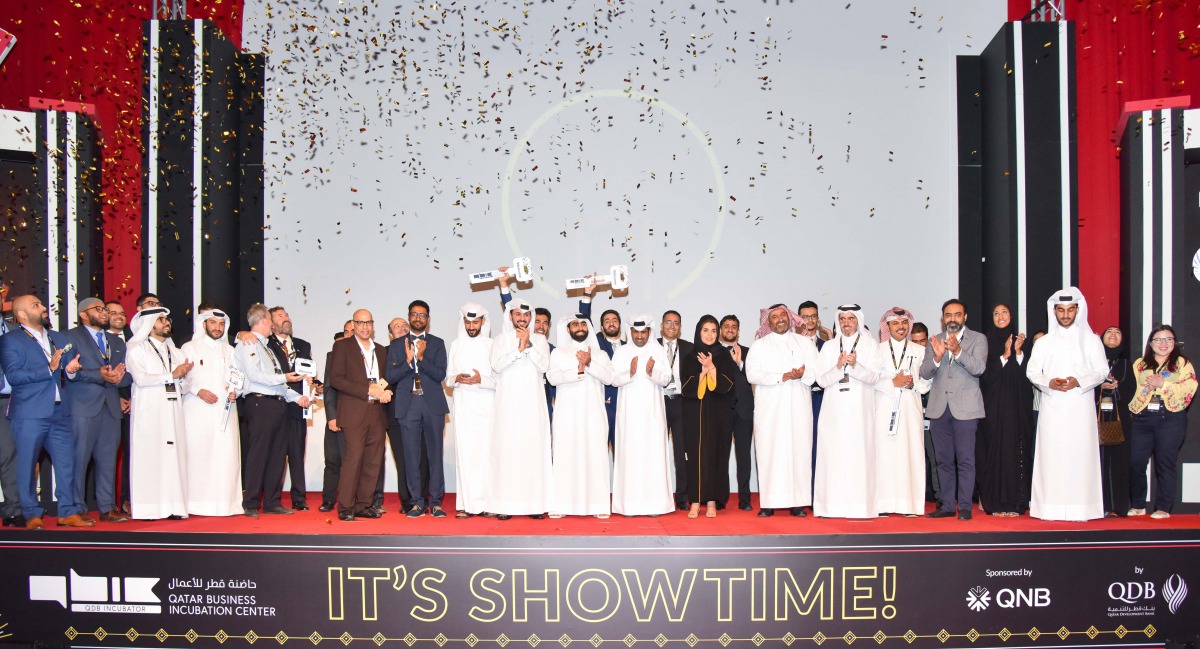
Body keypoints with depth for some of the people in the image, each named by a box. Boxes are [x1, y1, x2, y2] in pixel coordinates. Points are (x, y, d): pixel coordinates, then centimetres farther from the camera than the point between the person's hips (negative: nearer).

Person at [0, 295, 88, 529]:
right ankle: (31, 514, 11)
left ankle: (68, 511, 12)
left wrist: (70, 370, -4)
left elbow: (68, 372, 19)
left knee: (66, 462, 4)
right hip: (30, 413, -5)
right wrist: (48, 370, -19)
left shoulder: (59, 339, 18)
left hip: (60, 412, 5)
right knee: (27, 465, 1)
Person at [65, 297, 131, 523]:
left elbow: (129, 375, 15)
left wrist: (118, 378, -7)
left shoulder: (116, 342, 23)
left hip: (111, 407, 5)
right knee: (79, 458, -5)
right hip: (83, 406, -5)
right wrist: (100, 375, -18)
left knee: (108, 459, 5)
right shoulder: (71, 337, 5)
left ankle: (107, 508, 9)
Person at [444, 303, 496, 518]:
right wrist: (457, 379, -4)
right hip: (462, 406, 2)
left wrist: (481, 380, -14)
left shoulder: (492, 345, 5)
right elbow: (447, 377, 16)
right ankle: (466, 504, -3)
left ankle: (486, 502, -2)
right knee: (464, 453, -4)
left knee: (486, 452, -5)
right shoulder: (455, 346, 15)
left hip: (486, 406, -2)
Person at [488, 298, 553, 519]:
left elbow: (543, 365, -3)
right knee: (507, 449, -5)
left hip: (532, 402, 1)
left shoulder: (539, 339, 11)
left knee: (534, 447, -4)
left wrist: (529, 344, -12)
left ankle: (536, 502, -2)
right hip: (508, 402, 0)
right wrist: (519, 349, -14)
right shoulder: (500, 339, 9)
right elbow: (497, 365, -6)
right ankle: (505, 504, -4)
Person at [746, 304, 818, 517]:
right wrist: (783, 377, -13)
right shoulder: (759, 345, 12)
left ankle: (798, 502, -1)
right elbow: (752, 374, -3)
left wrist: (802, 374, -18)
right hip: (769, 408, -1)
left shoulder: (805, 343, 16)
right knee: (769, 450, -6)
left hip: (798, 406, 1)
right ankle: (769, 503, -4)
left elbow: (816, 371, 5)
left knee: (799, 449, -3)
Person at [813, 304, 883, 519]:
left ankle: (860, 506, -6)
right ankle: (833, 505, -1)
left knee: (859, 455, -7)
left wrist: (855, 366, -17)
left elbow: (874, 376, -2)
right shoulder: (828, 347, 13)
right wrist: (839, 367, -12)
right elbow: (821, 379, 5)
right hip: (834, 411, 2)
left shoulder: (870, 346, 8)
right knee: (833, 455, -4)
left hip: (859, 411, -2)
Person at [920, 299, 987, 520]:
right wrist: (937, 357, -17)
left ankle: (964, 506, 2)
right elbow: (924, 373, 2)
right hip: (939, 408, 4)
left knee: (965, 460, -4)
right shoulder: (935, 341, 12)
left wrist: (958, 351, -26)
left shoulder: (978, 339, 3)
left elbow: (979, 368, -12)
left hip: (965, 408, -3)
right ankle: (946, 505, 15)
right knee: (944, 460, 9)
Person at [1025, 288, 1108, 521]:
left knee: (1080, 453, -5)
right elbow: (1032, 371, 9)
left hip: (1080, 406, -1)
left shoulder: (1091, 340, 9)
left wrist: (1079, 381, -13)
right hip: (1052, 406, 1)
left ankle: (1080, 508, -2)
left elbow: (1102, 371, 4)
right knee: (1051, 454, -4)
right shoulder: (1044, 342, 13)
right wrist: (1049, 382, -11)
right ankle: (1050, 508, -2)